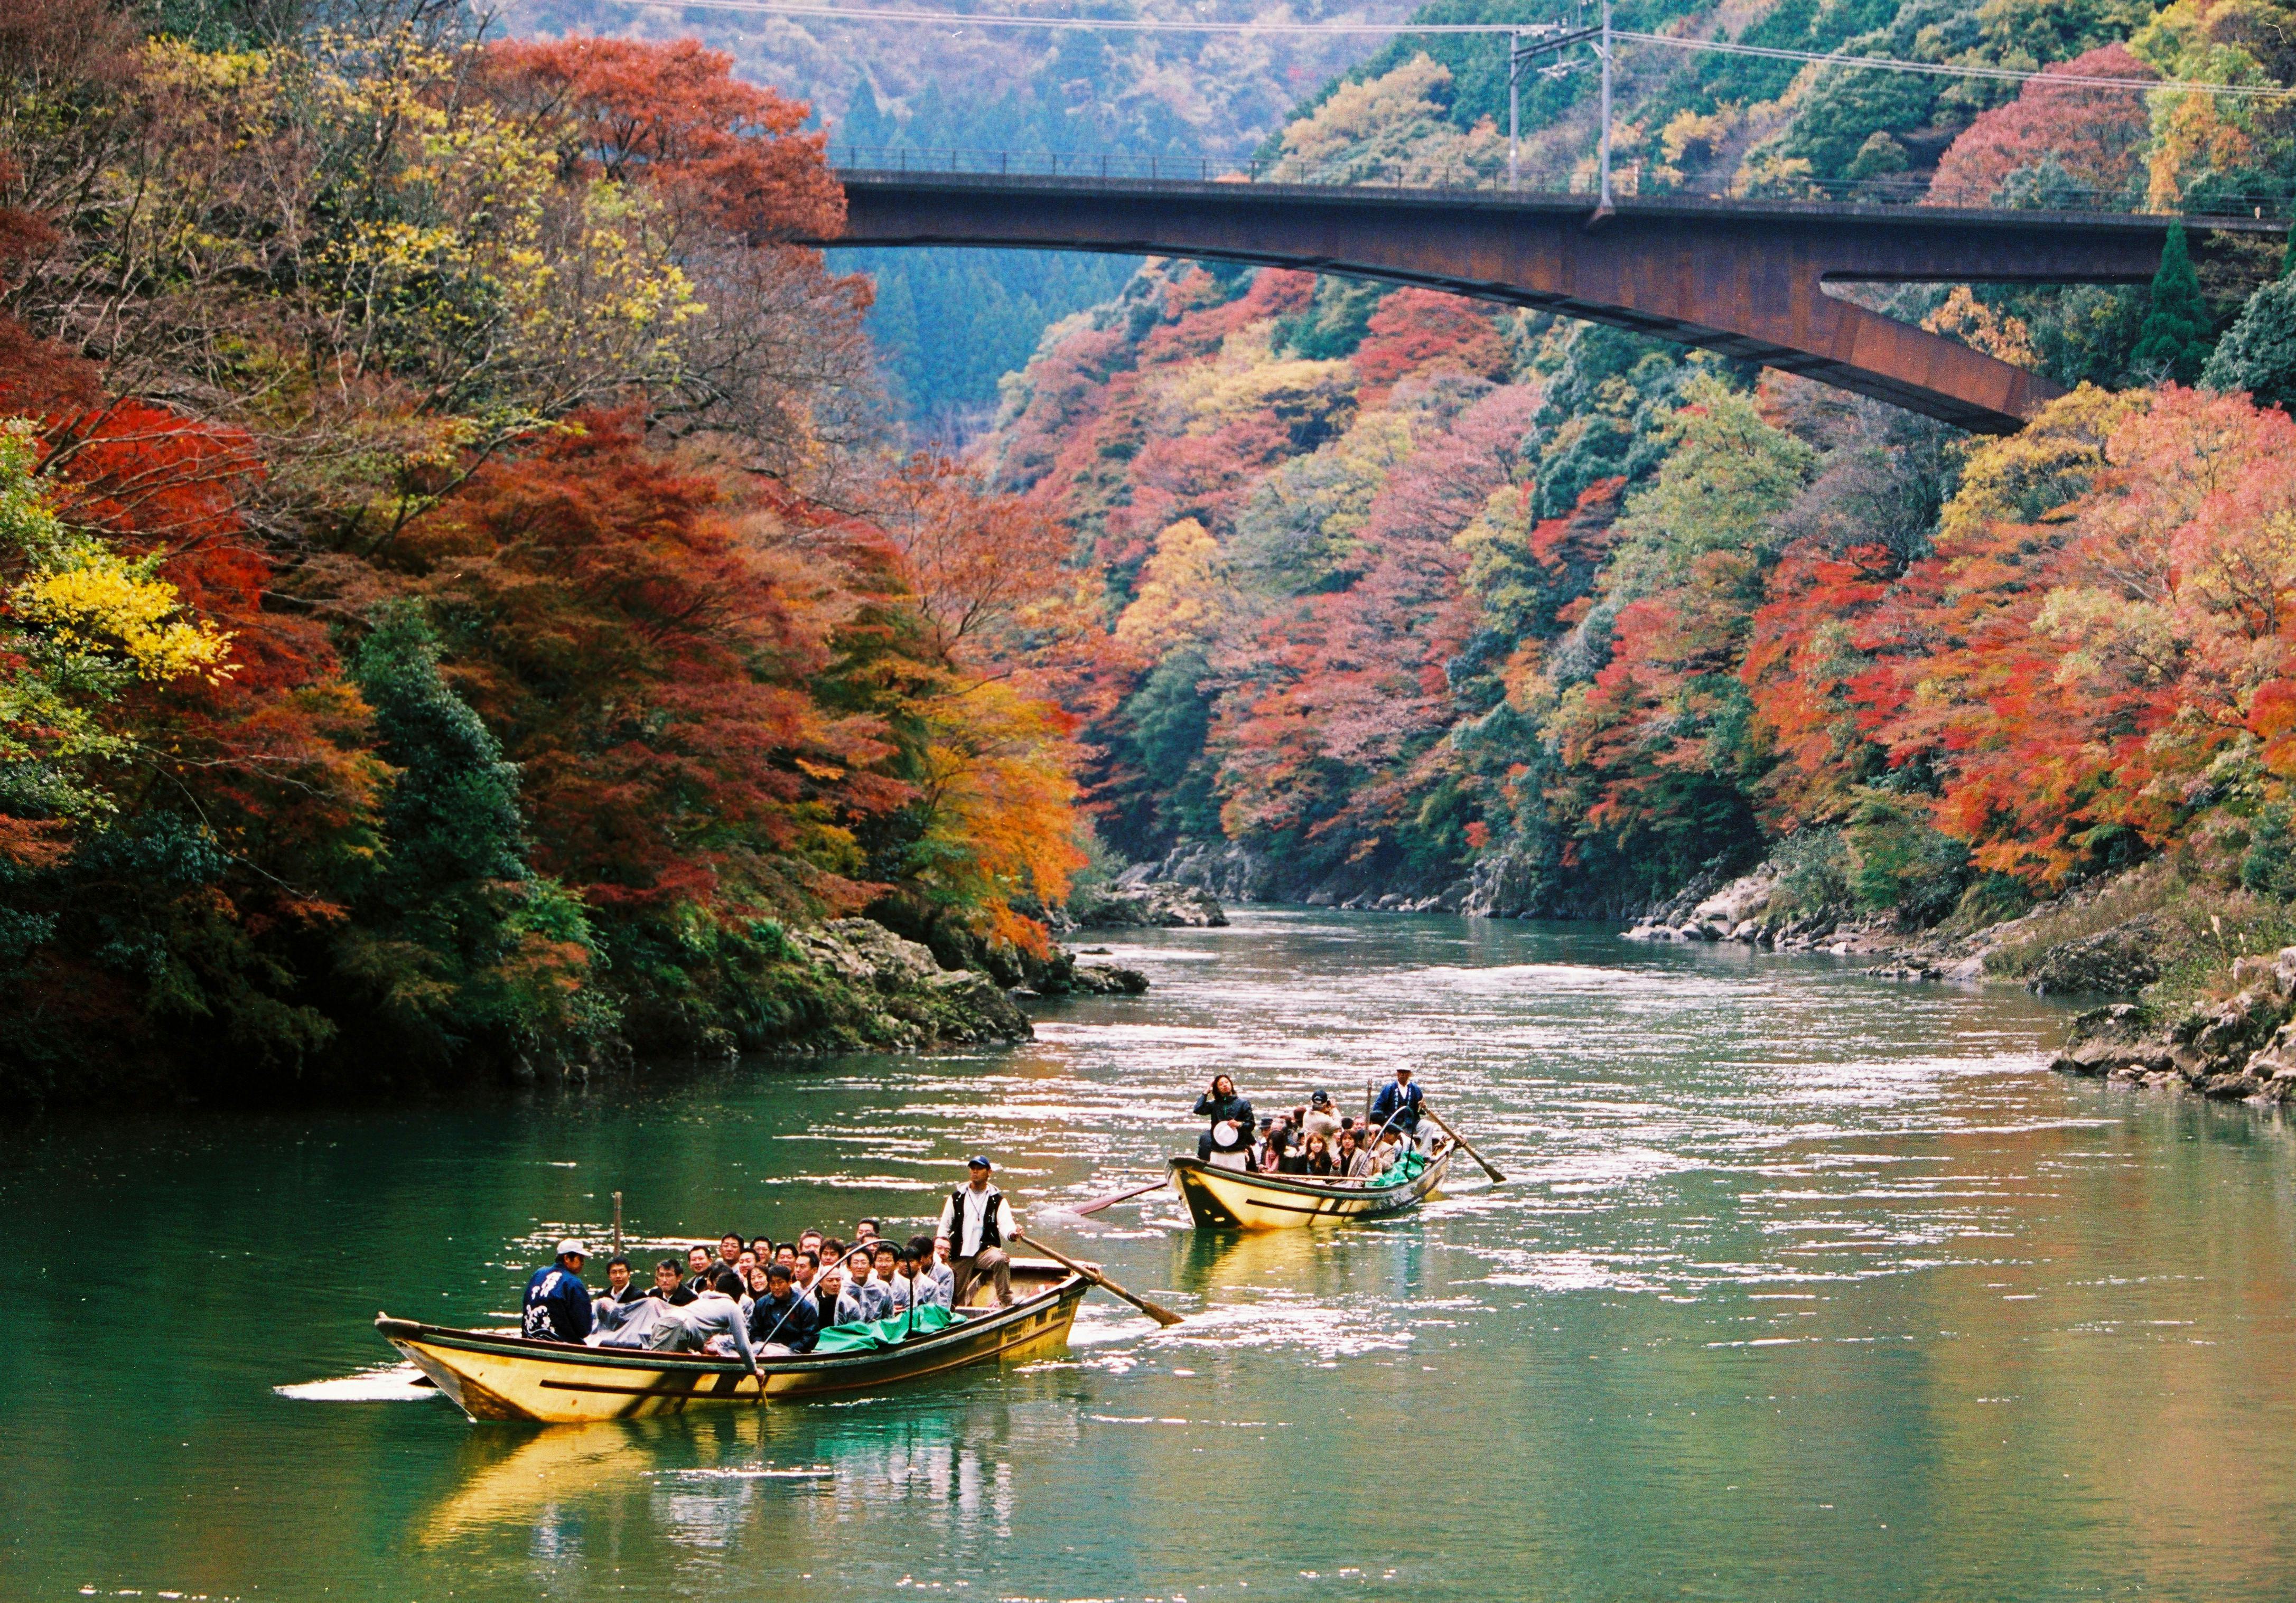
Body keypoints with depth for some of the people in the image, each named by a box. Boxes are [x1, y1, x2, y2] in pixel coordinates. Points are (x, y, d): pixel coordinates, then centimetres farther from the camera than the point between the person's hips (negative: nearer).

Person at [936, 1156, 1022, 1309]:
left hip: (986, 1250, -2)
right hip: (960, 1255, 2)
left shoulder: (997, 1200, 3)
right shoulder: (956, 1198, 9)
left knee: (1000, 1260, -35)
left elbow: (1005, 1225, -12)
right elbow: (944, 1226, 12)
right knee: (955, 1298, -2)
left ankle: (1006, 1302, -30)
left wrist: (1012, 1234, -36)